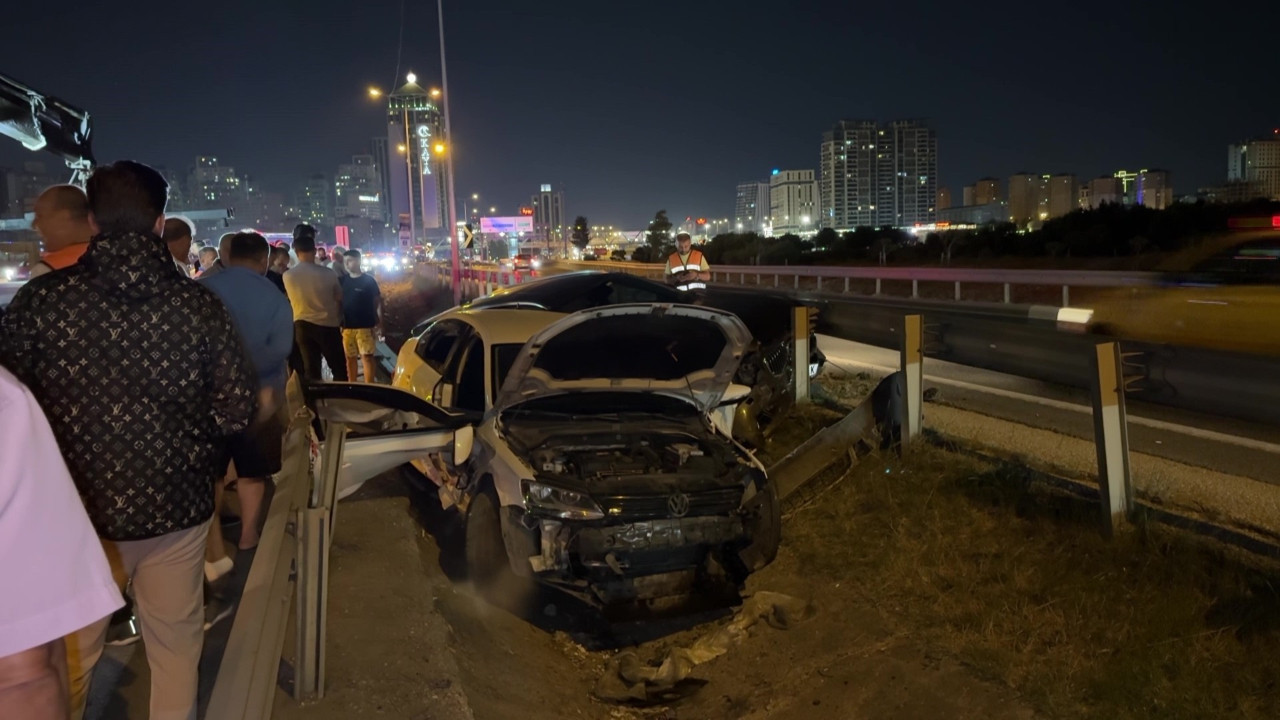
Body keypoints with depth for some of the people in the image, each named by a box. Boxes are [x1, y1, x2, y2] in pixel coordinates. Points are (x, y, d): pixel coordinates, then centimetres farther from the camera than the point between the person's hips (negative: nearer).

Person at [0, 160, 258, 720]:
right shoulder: (199, 305, -10)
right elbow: (237, 408, -8)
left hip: (72, 511, 0)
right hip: (175, 507, 0)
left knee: (69, 656, 18)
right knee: (175, 643, 18)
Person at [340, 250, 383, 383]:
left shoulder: (369, 280, -3)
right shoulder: (343, 280, 7)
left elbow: (378, 302, -1)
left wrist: (379, 323, -7)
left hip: (365, 326, -4)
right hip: (347, 326, 4)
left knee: (367, 357, -5)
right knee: (349, 358, 10)